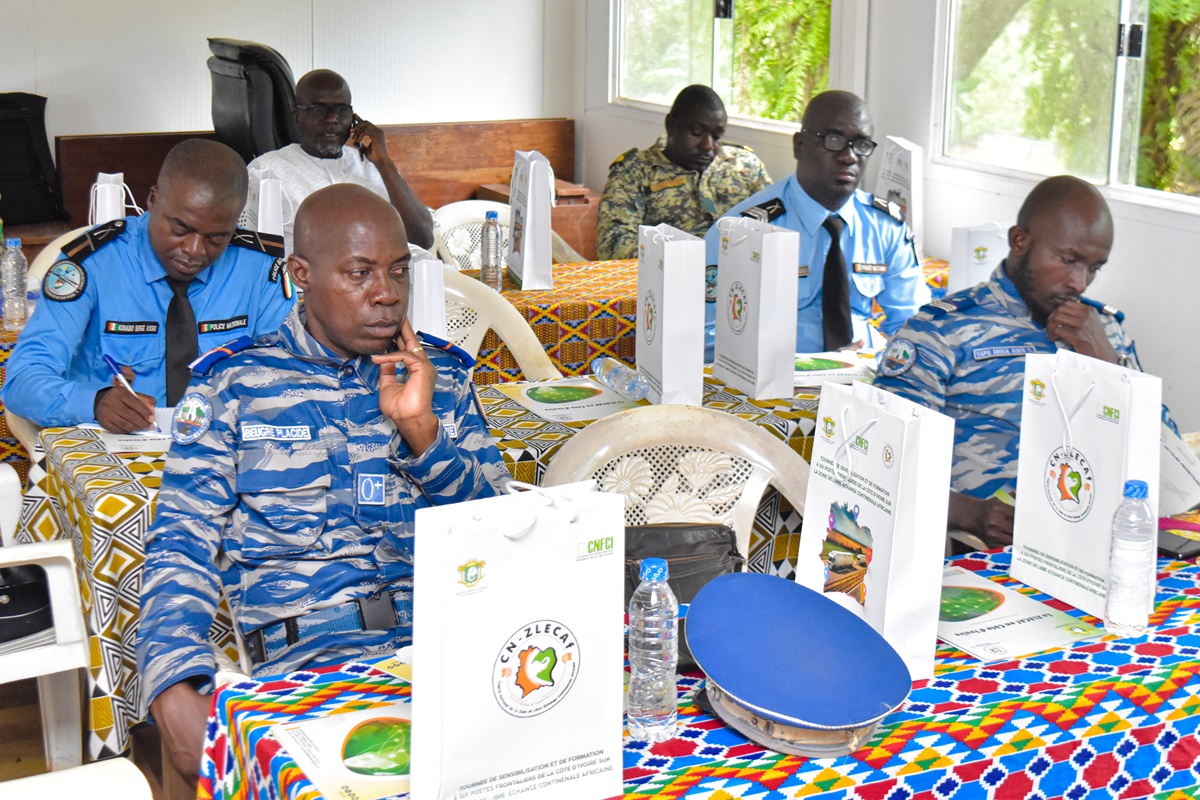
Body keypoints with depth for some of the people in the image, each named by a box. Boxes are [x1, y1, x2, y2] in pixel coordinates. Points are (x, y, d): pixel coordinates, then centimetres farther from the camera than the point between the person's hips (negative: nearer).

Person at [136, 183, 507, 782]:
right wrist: (176, 695, -16)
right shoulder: (232, 384, 8)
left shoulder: (442, 378, 17)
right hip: (303, 660, -3)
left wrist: (421, 430, -4)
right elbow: (183, 547, 2)